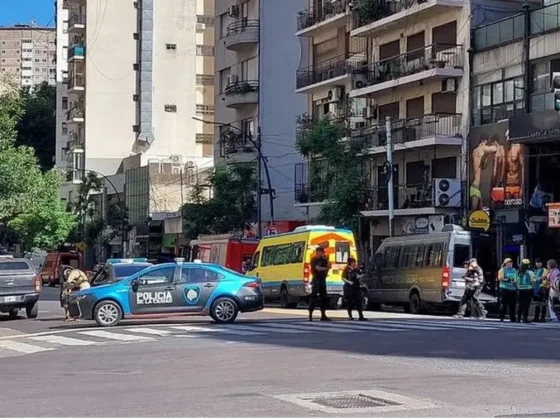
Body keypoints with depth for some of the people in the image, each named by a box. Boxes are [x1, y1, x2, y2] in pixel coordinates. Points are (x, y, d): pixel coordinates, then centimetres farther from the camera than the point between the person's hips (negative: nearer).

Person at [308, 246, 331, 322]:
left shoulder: (323, 259, 14)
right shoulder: (314, 260, -6)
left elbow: (329, 266, 8)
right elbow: (318, 268, -17)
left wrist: (326, 259, -5)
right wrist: (326, 268, -2)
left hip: (322, 280, 7)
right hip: (316, 280, -7)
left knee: (323, 297, 8)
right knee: (314, 297, -10)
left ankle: (323, 315, 13)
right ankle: (310, 315, -12)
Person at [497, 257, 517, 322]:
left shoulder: (514, 270, 18)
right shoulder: (502, 270, 3)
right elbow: (500, 278, -8)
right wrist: (507, 280, -18)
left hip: (513, 289, 5)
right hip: (504, 288, -5)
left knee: (512, 305, 3)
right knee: (503, 304, -6)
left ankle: (512, 318, 7)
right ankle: (502, 317, -3)